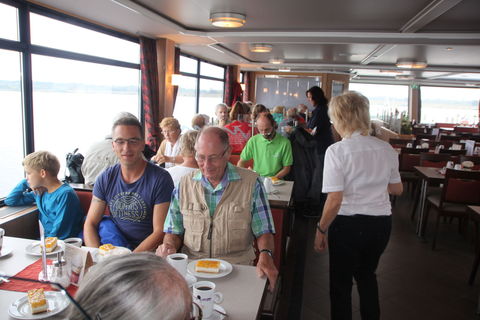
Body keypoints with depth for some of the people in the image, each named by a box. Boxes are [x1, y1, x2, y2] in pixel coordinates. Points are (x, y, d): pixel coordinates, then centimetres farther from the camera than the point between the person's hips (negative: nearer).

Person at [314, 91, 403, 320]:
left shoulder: (337, 151, -18)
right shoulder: (387, 149, -2)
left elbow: (335, 200, -21)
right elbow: (397, 189, 11)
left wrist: (321, 230, -8)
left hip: (349, 225, -5)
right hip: (382, 223, 6)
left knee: (341, 283, 16)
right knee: (367, 275, 29)